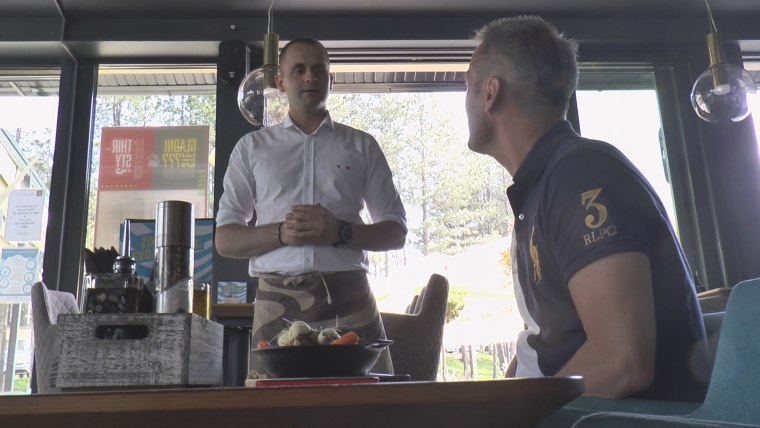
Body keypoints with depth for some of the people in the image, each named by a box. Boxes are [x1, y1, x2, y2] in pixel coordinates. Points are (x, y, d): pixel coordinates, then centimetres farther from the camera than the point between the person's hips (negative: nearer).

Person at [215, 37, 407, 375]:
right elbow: (225, 240, 9)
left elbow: (396, 231, 11)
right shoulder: (252, 147, 13)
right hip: (277, 301, 0)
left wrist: (341, 232, -8)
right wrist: (281, 233, -10)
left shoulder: (362, 146, 13)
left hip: (348, 295, 1)